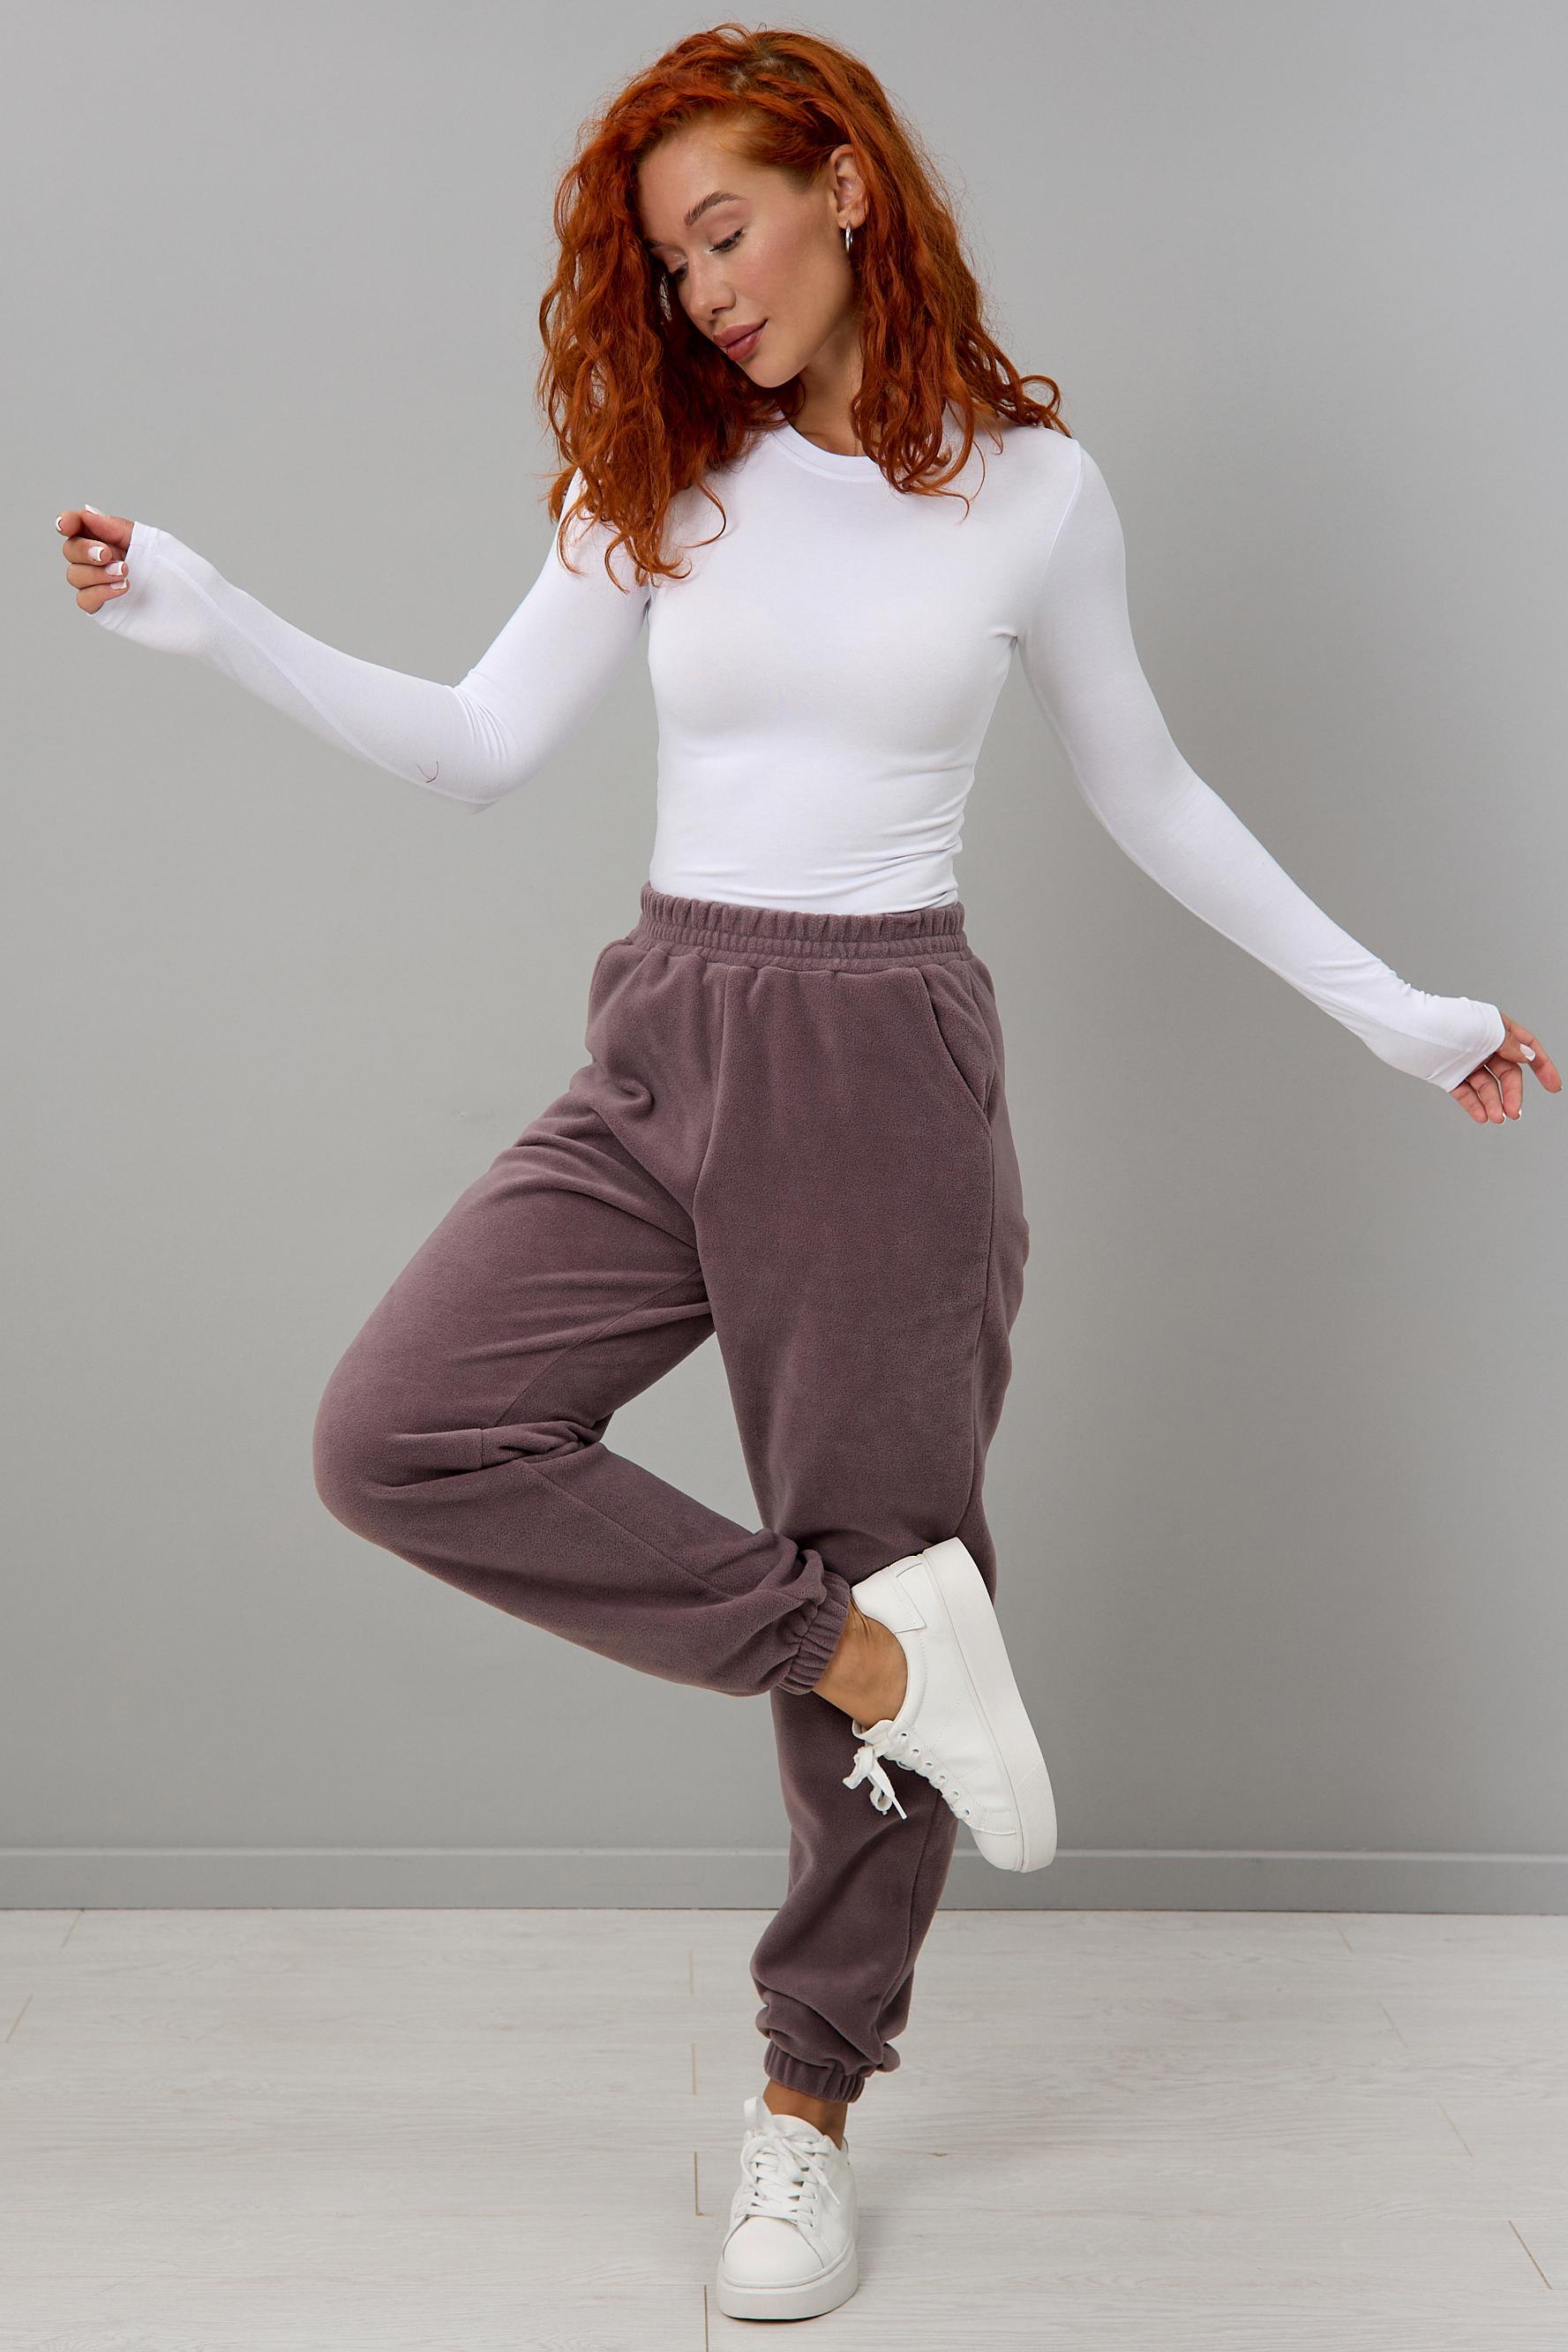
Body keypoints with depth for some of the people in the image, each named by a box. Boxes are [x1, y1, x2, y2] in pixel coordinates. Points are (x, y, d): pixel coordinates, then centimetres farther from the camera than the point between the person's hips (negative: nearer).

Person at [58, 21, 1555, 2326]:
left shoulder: (1031, 488, 1)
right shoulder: (663, 481, 7)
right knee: (399, 1434, -17)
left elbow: (1150, 798, 10)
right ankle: (877, 1657, -6)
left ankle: (810, 2102, 22)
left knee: (880, 1558, 3)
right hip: (662, 1051, 3)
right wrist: (206, 619, -6)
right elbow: (481, 749, 4)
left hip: (887, 1059, -2)